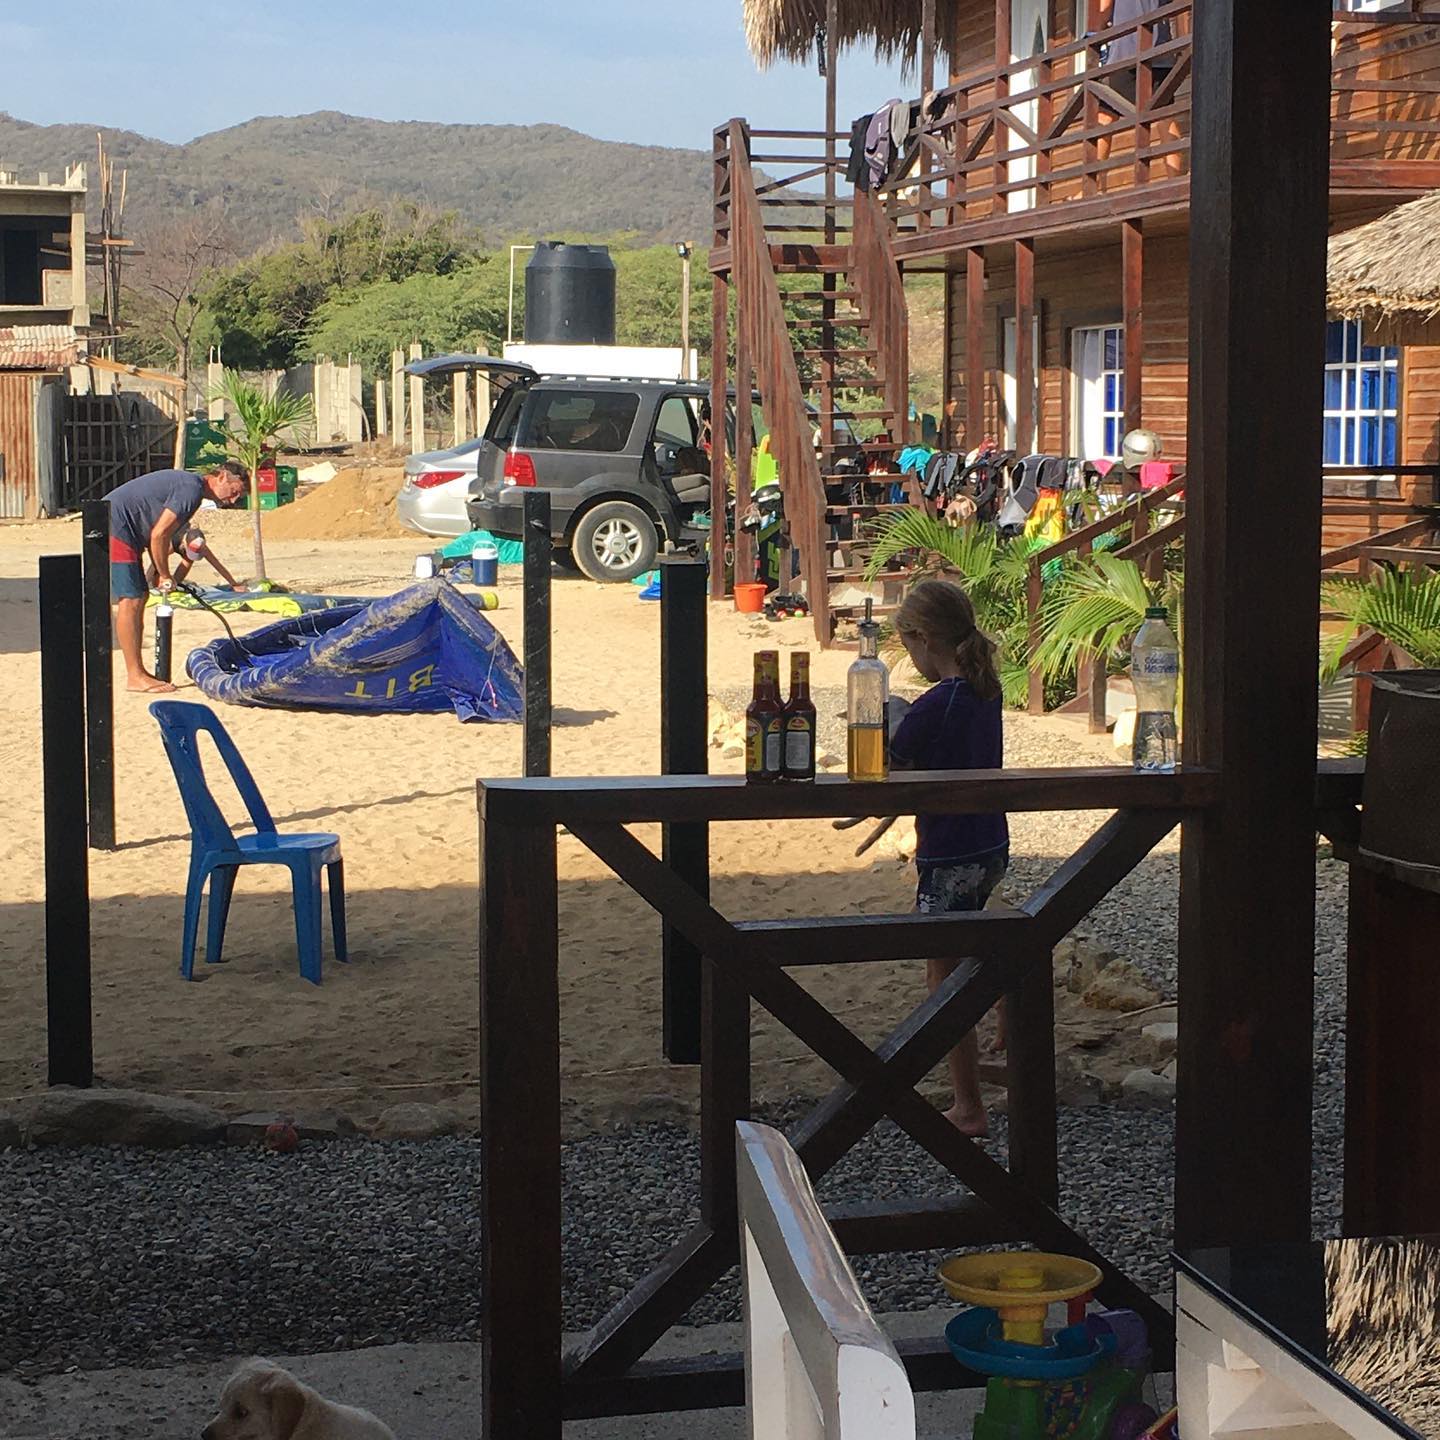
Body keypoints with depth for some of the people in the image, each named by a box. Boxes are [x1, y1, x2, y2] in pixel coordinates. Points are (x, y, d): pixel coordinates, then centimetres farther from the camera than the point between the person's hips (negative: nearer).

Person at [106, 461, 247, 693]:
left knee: (140, 596, 12)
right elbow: (158, 535, -20)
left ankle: (137, 671, 15)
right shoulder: (192, 489, -16)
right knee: (130, 600, -11)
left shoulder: (185, 484, 17)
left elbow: (156, 533, 18)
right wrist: (165, 575, -7)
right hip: (113, 528, -11)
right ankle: (135, 677, -9)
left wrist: (160, 574, 7)